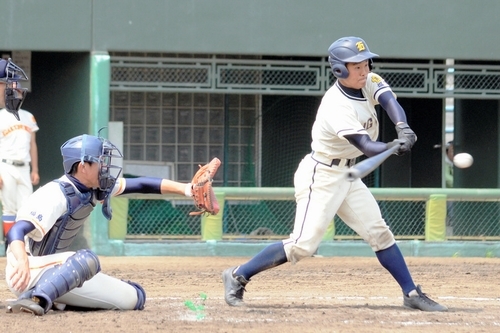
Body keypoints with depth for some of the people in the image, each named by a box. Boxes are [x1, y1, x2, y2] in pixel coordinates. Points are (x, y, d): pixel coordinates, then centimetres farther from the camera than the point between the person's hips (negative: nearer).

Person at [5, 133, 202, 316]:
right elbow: (17, 231, -36)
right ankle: (35, 298, -42)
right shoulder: (56, 195, -25)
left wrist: (185, 189, -6)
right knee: (86, 260, -36)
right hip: (30, 272, -9)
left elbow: (140, 185, 4)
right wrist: (22, 262, -57)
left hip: (54, 267, 9)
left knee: (134, 297, 7)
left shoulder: (94, 188, 0)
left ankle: (58, 301, 9)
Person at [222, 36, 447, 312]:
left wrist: (403, 129, -40)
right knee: (303, 245, -12)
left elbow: (390, 102, -19)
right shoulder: (337, 107, -26)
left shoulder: (369, 83, -2)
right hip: (321, 176, -8)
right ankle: (238, 276, -1)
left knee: (379, 233, 6)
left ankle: (411, 294, 11)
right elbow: (367, 147, -32)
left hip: (346, 175, 8)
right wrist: (394, 147, -52)